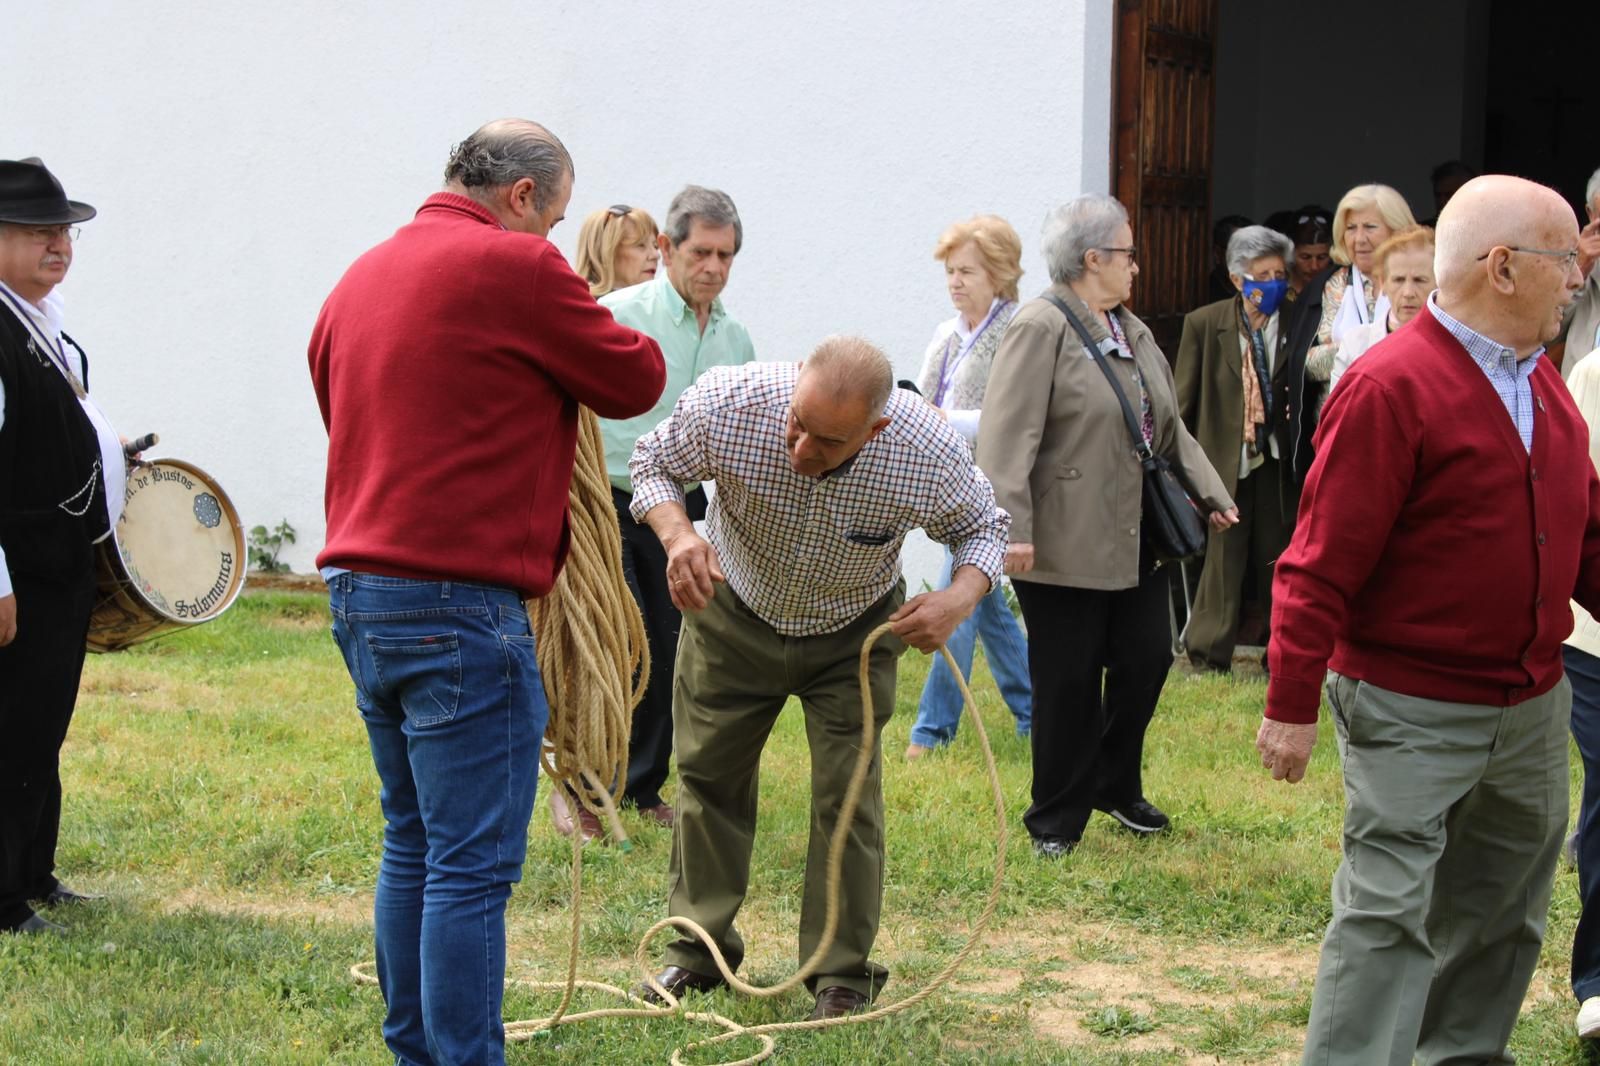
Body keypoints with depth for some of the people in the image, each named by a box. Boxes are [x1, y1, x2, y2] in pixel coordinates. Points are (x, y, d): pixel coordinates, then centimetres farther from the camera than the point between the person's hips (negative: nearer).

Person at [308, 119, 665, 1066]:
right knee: (473, 864, -5)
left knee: (414, 845, 17)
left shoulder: (363, 276, 14)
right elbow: (636, 381, -1)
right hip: (460, 604, -9)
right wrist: (590, 338, 18)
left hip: (360, 592, 9)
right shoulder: (516, 268, -10)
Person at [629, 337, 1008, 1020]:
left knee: (847, 795, -7)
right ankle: (699, 951, 26)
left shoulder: (930, 451, -33)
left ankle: (842, 973, 8)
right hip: (733, 612, 1)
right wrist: (677, 532, -36)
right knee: (708, 776, 9)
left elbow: (982, 526, -11)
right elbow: (652, 465, -14)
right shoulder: (727, 403, -35)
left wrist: (960, 598, -32)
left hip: (852, 634, -1)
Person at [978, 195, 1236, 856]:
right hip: (1066, 547, -8)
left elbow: (1168, 427, 21)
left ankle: (1116, 788, 30)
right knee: (1068, 683, 1)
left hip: (1135, 541, 8)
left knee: (1146, 660, 10)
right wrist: (1012, 528, -24)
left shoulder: (1132, 331, 15)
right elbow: (1007, 435, -19)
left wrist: (1209, 493, 16)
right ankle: (1057, 819, 14)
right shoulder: (1040, 329, -12)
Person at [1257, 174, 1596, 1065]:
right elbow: (1323, 564, -17)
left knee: (1504, 912, 18)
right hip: (1414, 713, -8)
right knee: (1389, 911, -8)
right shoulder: (1391, 388, -17)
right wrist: (1292, 706, -17)